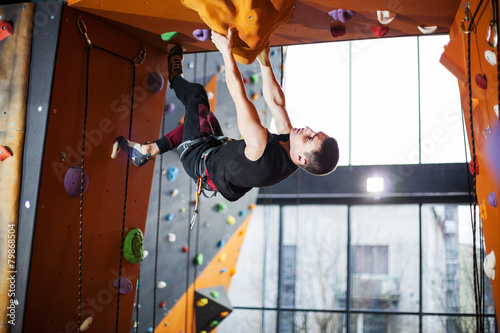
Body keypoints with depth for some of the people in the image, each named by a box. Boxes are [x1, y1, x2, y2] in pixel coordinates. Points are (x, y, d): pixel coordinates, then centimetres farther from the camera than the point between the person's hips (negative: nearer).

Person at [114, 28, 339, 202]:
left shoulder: (262, 148, -45)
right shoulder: (290, 145, -25)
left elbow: (239, 96, -39)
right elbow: (276, 102, -12)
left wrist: (227, 51, -32)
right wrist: (265, 62, -10)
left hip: (199, 160, -6)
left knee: (196, 93, 4)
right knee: (201, 116, 26)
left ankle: (175, 77, 39)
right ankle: (148, 151, 31)